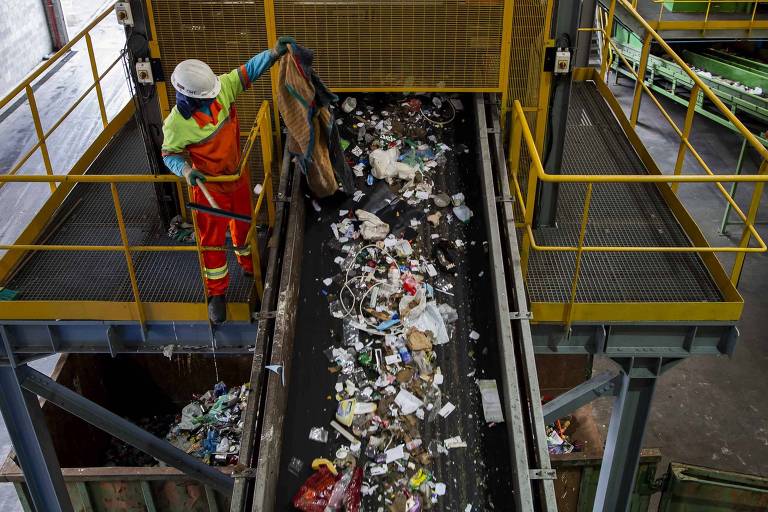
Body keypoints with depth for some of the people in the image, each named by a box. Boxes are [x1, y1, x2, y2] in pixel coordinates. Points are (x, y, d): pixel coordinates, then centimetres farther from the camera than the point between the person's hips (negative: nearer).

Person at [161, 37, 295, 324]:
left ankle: (248, 264, 52)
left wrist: (275, 52, -20)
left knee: (243, 223, 25)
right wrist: (186, 171, -33)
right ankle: (216, 294, 23)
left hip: (238, 175, 5)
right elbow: (170, 154, -14)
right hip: (209, 185, -5)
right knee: (213, 239, 6)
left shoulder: (221, 88, -18)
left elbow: (247, 72, -10)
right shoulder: (177, 123, -28)